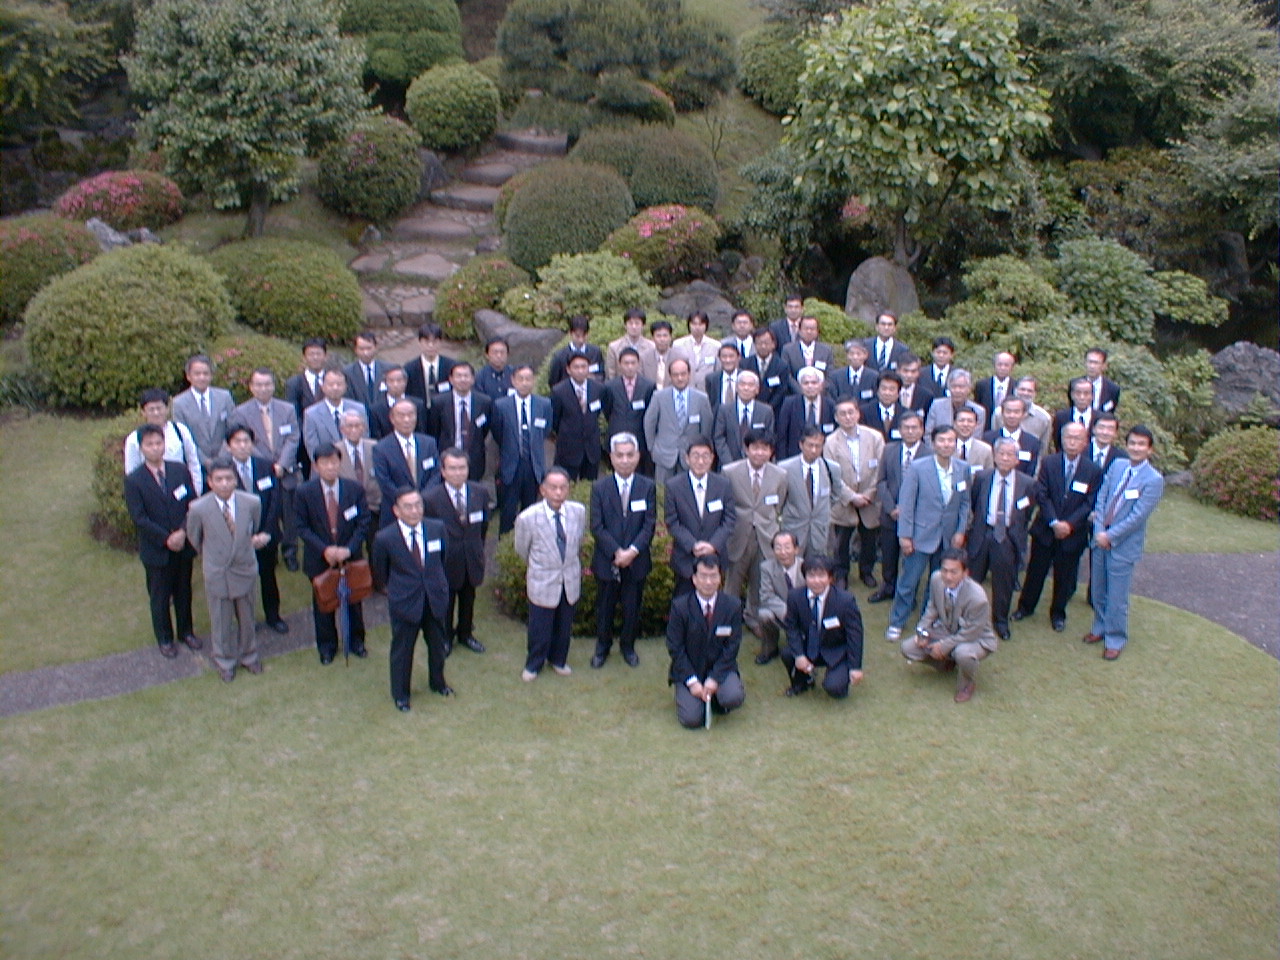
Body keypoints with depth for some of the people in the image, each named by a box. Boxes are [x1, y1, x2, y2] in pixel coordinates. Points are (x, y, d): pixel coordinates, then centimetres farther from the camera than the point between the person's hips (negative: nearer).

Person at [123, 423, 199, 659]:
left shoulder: (180, 470, -2)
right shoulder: (134, 480, -11)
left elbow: (193, 504, -3)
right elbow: (139, 518, -13)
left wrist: (182, 532, -16)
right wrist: (166, 539, -17)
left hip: (183, 544, 3)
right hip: (155, 550, -2)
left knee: (184, 591, 17)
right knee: (160, 596, 12)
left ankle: (186, 631, 37)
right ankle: (165, 639, 30)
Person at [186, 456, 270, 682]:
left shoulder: (252, 503, -15)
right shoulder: (198, 509, -19)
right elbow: (194, 539, 1)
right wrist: (209, 558, 11)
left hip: (245, 570, 2)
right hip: (216, 574, -2)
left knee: (246, 618, 20)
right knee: (221, 621, 15)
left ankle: (248, 655, 43)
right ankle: (224, 662, 38)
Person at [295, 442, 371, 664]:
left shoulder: (355, 489, -8)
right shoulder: (304, 492, -10)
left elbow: (363, 523, -5)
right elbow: (302, 527, -7)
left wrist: (349, 549, -18)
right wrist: (324, 550, -20)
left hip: (350, 556, 1)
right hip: (319, 559, -1)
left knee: (353, 598, 15)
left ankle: (356, 640, 36)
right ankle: (326, 645, 33)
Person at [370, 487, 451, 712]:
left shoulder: (437, 528, -9)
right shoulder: (384, 538, -18)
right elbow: (380, 573, -1)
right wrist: (394, 589, 8)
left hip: (436, 598, 3)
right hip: (404, 602, -3)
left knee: (437, 643, 21)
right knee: (402, 649, 12)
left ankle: (437, 682, 47)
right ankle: (400, 694, 34)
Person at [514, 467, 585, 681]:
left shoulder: (579, 511, -12)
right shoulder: (527, 518, -21)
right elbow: (522, 550, -2)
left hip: (571, 581, 3)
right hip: (542, 582, -3)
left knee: (564, 627, 20)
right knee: (539, 629, 13)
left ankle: (558, 660, 46)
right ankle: (534, 664, 39)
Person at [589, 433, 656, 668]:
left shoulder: (648, 487, -3)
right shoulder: (599, 487, -5)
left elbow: (650, 525, -6)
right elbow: (596, 526, -7)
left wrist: (632, 551, -18)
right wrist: (616, 552, -16)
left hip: (636, 560, 0)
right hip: (606, 561, 0)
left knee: (632, 607, 12)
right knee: (605, 607, 12)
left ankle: (628, 646, 33)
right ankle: (602, 647, 32)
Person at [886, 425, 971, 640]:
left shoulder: (963, 469, 0)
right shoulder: (918, 468, -12)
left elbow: (965, 502, 9)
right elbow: (906, 502, -10)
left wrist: (961, 531, 2)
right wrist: (905, 535, -12)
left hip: (949, 537, 4)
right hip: (922, 535, -4)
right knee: (909, 580, 1)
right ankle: (896, 623, 15)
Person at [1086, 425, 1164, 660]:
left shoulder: (1154, 480, -14)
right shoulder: (1117, 466, 3)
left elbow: (1137, 516, -17)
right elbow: (1101, 499, 3)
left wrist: (1110, 536, -15)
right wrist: (1099, 531, -8)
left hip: (1124, 546, -5)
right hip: (1101, 540, 5)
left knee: (1117, 598, 3)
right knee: (1098, 592, 17)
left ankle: (1115, 640, 20)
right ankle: (1100, 627, 37)